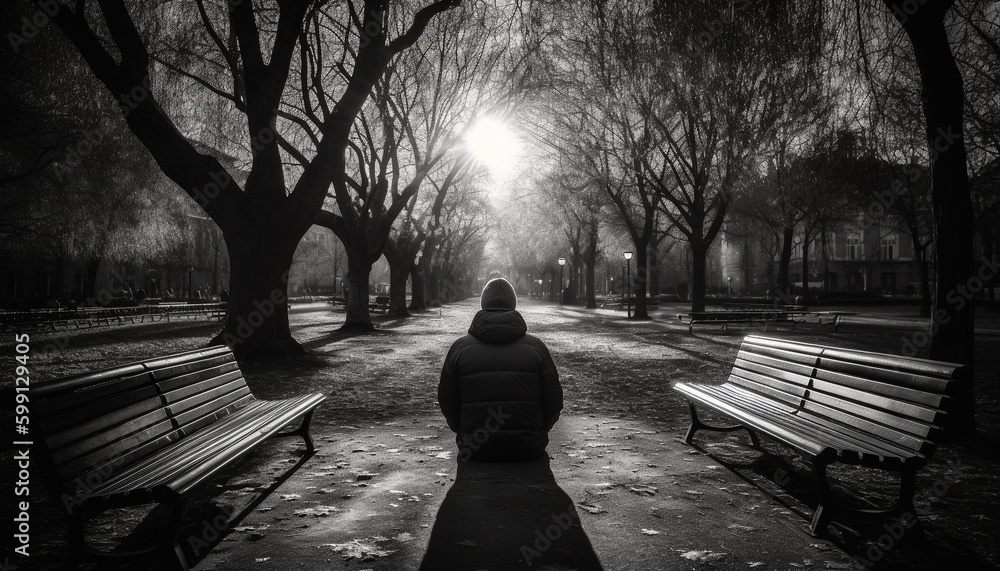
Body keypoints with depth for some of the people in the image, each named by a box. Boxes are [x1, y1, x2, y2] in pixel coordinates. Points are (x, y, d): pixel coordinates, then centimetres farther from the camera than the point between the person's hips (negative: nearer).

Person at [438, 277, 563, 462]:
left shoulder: (460, 348, -1)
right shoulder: (536, 347, -1)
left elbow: (447, 404, 3)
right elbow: (553, 403, 1)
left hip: (475, 452, 0)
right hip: (529, 450, 0)